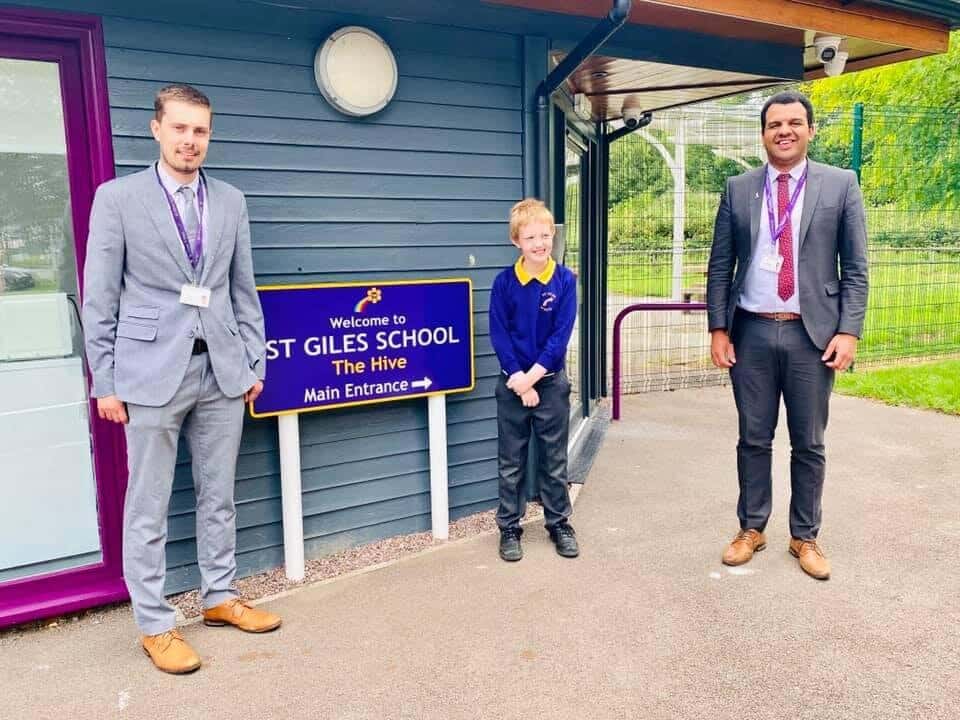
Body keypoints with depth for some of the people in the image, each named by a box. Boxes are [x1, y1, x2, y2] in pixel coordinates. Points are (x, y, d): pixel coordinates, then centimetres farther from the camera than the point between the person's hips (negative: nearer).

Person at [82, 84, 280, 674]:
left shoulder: (231, 201, 10)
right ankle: (155, 624, 17)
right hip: (152, 372, -3)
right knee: (149, 507, 4)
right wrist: (105, 380, -3)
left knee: (219, 495, 13)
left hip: (222, 371, 4)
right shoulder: (117, 197, 0)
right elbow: (99, 298, -1)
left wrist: (255, 364, 9)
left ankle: (221, 597, 29)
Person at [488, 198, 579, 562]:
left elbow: (561, 335, -10)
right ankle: (509, 528, 22)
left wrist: (533, 375, -15)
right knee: (511, 461, 10)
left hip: (551, 382, 0)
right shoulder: (504, 282, -5)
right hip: (512, 383, 0)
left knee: (554, 460, 12)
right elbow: (499, 336, -7)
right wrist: (518, 379, -13)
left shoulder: (565, 280, -5)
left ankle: (559, 523, 27)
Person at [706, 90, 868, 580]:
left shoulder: (841, 185, 2)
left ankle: (805, 537, 24)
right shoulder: (738, 189, 6)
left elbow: (855, 267, 0)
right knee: (754, 439, 11)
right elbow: (720, 266, 5)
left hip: (812, 335, -1)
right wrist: (718, 329, -1)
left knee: (809, 444, 9)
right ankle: (751, 528, 26)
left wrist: (848, 331, -9)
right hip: (751, 333, 1)